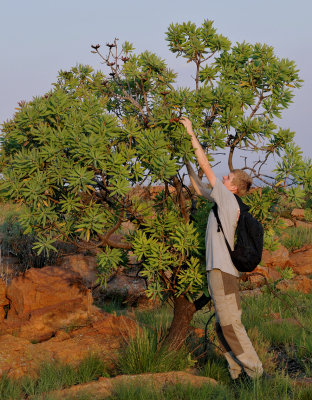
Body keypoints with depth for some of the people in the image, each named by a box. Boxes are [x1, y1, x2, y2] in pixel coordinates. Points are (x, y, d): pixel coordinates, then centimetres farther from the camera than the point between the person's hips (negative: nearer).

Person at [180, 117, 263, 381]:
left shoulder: (228, 198, -7)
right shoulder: (223, 202, 16)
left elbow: (206, 167, -7)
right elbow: (199, 189, 30)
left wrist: (192, 134, -2)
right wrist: (188, 164, 28)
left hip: (223, 270, -10)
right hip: (219, 269, 10)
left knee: (230, 324, -9)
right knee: (223, 326, 12)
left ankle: (254, 370, -5)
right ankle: (238, 371, 15)